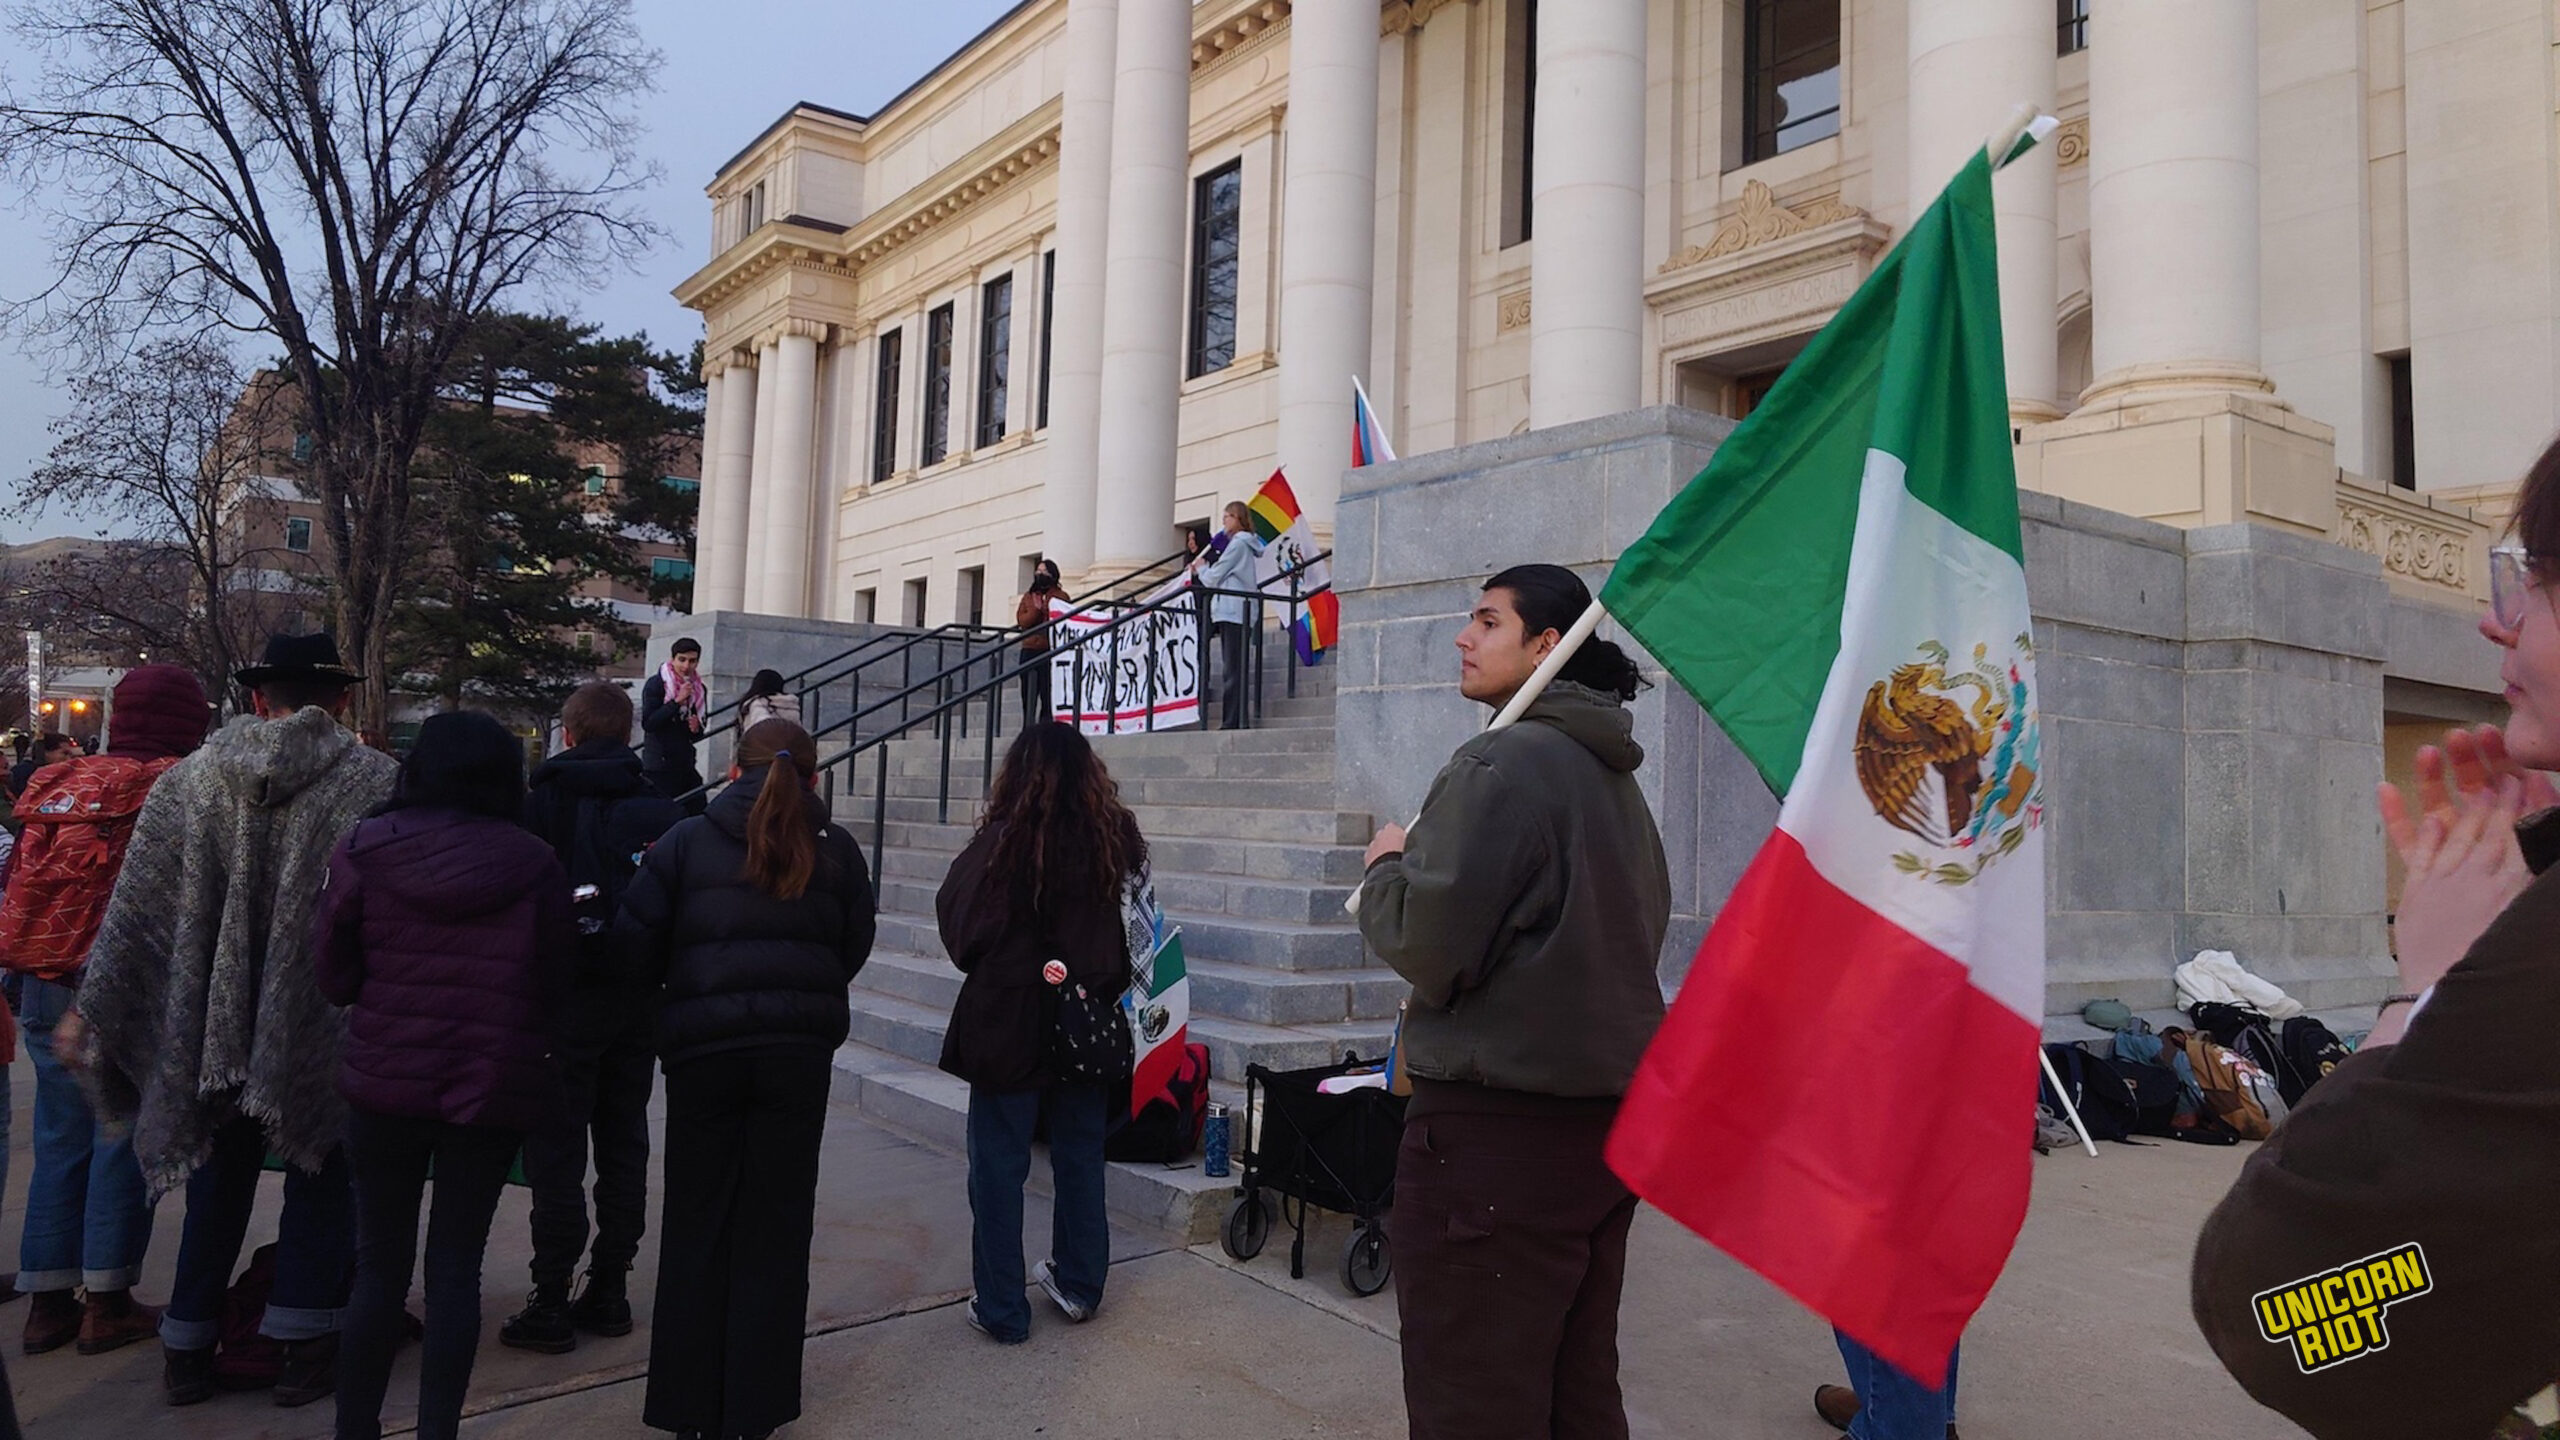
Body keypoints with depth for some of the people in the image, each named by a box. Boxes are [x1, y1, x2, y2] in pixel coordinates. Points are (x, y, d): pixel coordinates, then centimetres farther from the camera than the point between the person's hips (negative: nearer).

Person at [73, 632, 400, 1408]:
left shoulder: (190, 777, 0)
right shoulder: (379, 783, -12)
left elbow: (133, 908, 4)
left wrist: (91, 1008, 12)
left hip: (211, 1026, 4)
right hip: (327, 1033, -3)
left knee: (218, 1185, 19)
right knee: (318, 1186, 13)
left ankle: (188, 1350, 29)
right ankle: (303, 1343, 18)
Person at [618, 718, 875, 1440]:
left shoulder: (687, 840, -1)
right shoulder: (835, 849, 3)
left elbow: (637, 942, -4)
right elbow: (853, 951, 6)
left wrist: (701, 980, 14)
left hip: (704, 1049, 0)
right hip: (800, 1052, 1)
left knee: (696, 1223, 13)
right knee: (774, 1226, 10)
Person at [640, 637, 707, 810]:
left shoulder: (698, 689, 11)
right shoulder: (656, 684, -6)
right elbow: (648, 723, -17)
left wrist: (696, 729, -5)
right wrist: (677, 701, -22)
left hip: (686, 764, 6)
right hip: (658, 766, -6)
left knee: (698, 810, 1)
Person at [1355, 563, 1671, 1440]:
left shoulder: (1499, 765, -15)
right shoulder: (1616, 776, 12)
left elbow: (1429, 947, -20)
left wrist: (1386, 869, 0)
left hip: (1498, 1127, -9)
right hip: (1612, 1112, 9)